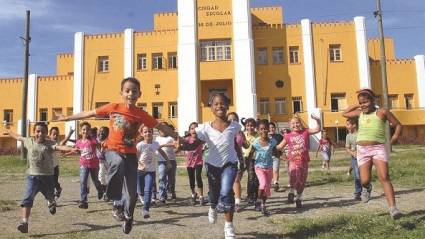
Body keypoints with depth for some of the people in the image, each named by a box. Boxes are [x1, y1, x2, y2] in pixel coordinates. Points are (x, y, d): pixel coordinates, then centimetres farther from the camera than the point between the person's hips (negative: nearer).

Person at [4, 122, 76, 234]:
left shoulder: (49, 144, -11)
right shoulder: (29, 141, 1)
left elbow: (59, 147, -31)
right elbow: (18, 137, 21)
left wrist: (70, 149, -50)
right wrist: (8, 132, 38)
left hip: (47, 176, -1)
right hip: (32, 176, 1)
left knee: (50, 197, 22)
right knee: (27, 199, -16)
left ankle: (51, 203, 58)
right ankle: (24, 222, -15)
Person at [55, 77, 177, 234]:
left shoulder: (141, 114, -6)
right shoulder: (113, 108, -6)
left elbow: (161, 127, 0)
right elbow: (89, 114, 3)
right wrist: (66, 118, 8)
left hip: (130, 154, 1)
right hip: (113, 150, -1)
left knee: (132, 191, 1)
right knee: (118, 164, -39)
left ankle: (128, 217, 32)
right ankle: (117, 201, -20)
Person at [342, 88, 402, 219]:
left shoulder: (382, 112, 0)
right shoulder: (359, 113, 11)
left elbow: (398, 125, 6)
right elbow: (344, 114, 26)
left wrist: (396, 135, -13)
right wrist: (356, 106, 15)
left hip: (379, 148, -3)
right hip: (362, 150, 3)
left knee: (384, 177, -17)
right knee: (364, 181, -4)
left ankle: (392, 208, -17)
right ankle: (368, 188, 34)